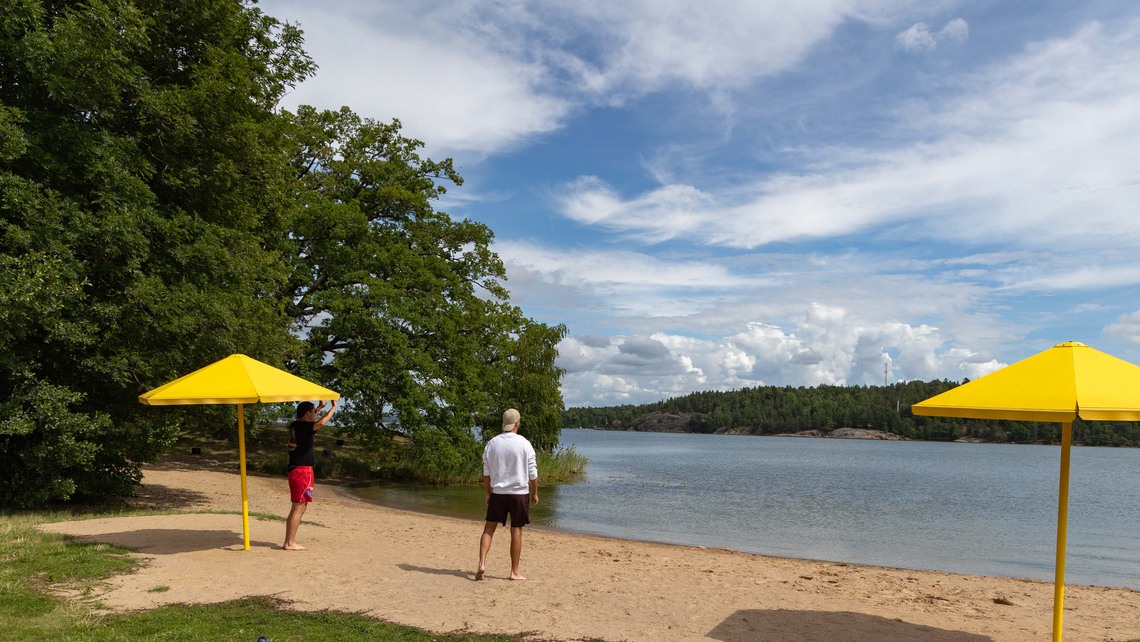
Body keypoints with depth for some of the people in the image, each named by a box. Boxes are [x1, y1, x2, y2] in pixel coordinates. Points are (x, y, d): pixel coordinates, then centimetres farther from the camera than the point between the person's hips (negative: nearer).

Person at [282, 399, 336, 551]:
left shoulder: (295, 425, 13)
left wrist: (320, 407, 36)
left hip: (294, 470, 10)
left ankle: (288, 542, 17)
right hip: (303, 471, -10)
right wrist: (333, 408, -19)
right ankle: (290, 543, -4)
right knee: (299, 508, -6)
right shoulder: (304, 427, -13)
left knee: (297, 508, 14)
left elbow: (310, 419, 36)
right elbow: (321, 422, -31)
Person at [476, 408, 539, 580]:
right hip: (519, 493, -2)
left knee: (489, 527, 11)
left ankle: (482, 563, -4)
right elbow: (532, 473, -6)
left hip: (498, 493, 2)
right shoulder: (524, 444, -8)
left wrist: (488, 493, 13)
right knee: (516, 531, 5)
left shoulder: (492, 443, 0)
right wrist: (535, 493, 6)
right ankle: (514, 572, 11)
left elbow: (486, 472, 4)